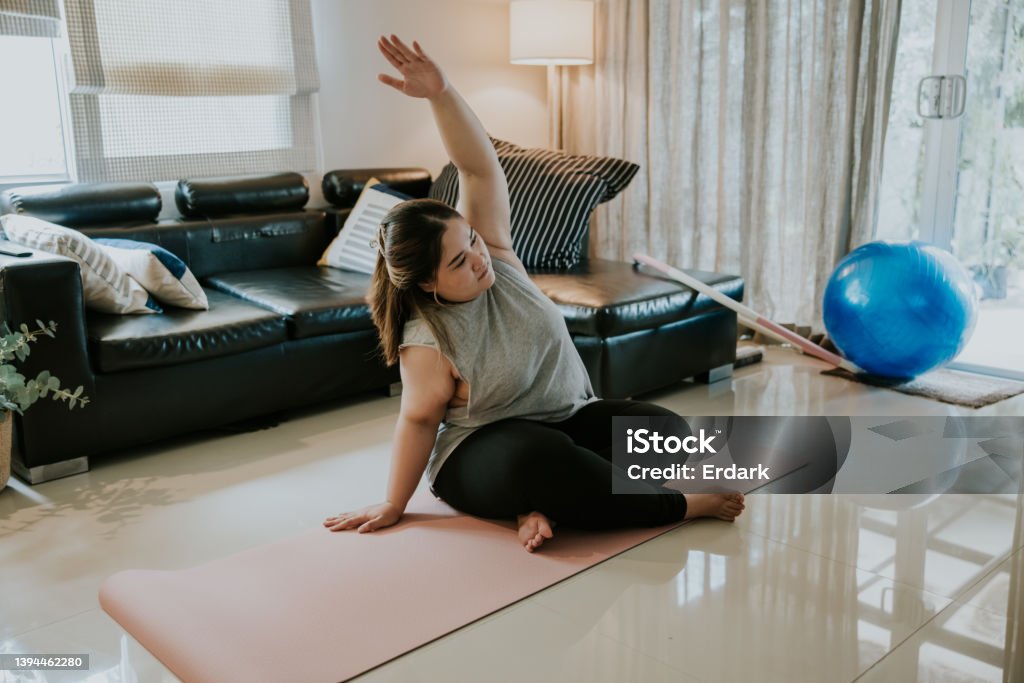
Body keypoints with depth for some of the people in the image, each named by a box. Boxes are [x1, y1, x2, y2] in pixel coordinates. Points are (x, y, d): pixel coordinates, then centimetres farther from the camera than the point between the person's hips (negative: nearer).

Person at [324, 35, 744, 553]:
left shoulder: (490, 250, -10)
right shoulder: (426, 343, -20)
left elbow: (479, 167, -19)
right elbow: (419, 419, -10)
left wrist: (440, 93, -32)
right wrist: (394, 504, -6)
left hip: (569, 419, 6)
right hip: (484, 451, -5)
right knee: (542, 458, -40)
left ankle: (543, 506, -18)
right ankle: (682, 506, -21)